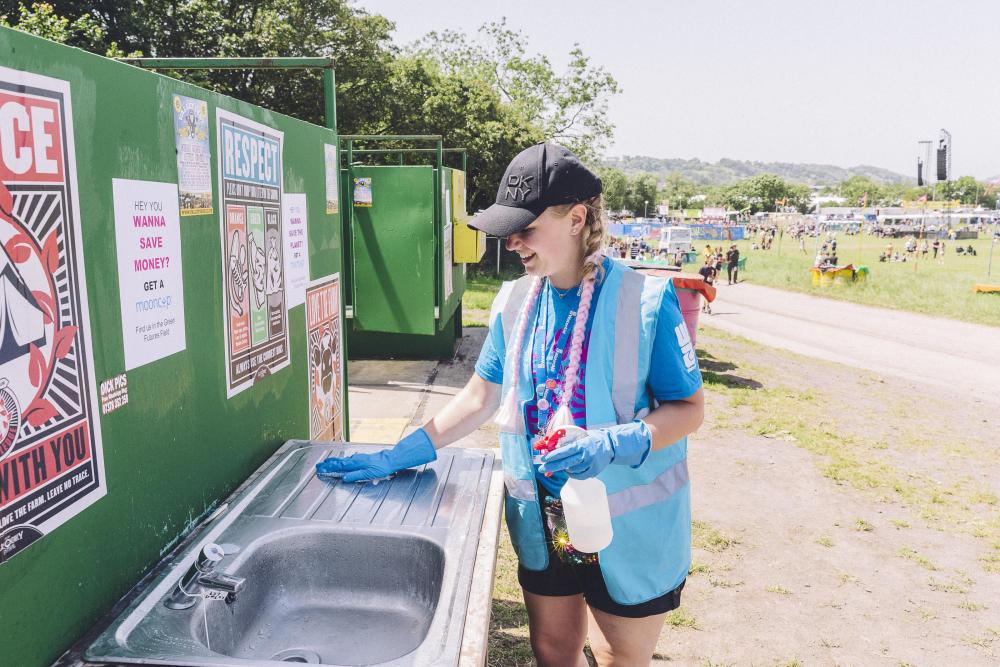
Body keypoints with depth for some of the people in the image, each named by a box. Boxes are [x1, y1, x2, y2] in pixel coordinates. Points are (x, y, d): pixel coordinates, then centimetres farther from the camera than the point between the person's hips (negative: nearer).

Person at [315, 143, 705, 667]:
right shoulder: (513, 302, -1)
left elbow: (689, 409, -12)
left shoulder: (646, 300, -17)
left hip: (628, 526, -4)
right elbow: (480, 398, 6)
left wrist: (616, 443, -29)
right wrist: (397, 457, 0)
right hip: (543, 520, 4)